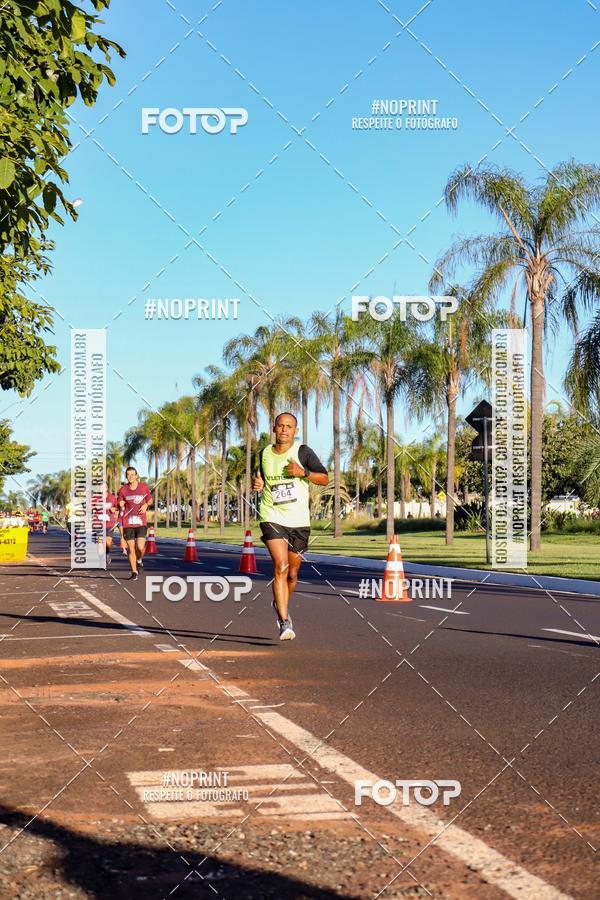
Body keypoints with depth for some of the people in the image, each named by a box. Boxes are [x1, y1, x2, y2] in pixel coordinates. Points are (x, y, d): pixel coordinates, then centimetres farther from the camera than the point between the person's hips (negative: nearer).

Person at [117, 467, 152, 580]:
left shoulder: (144, 487, 1)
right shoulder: (123, 490, 2)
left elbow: (150, 499, 17)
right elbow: (119, 504, 13)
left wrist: (146, 505, -4)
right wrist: (121, 505, -11)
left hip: (141, 522, -1)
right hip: (128, 523, 1)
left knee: (140, 547, -12)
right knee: (131, 548, 0)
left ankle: (139, 559, 22)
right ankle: (134, 572, 14)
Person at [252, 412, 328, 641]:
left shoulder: (303, 452, -1)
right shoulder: (265, 454, 7)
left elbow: (325, 479, -3)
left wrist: (303, 472, -18)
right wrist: (258, 484, 1)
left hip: (299, 521, 1)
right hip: (272, 517, 0)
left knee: (292, 573, 12)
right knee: (280, 567, -19)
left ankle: (281, 605, 42)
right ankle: (284, 622, -21)